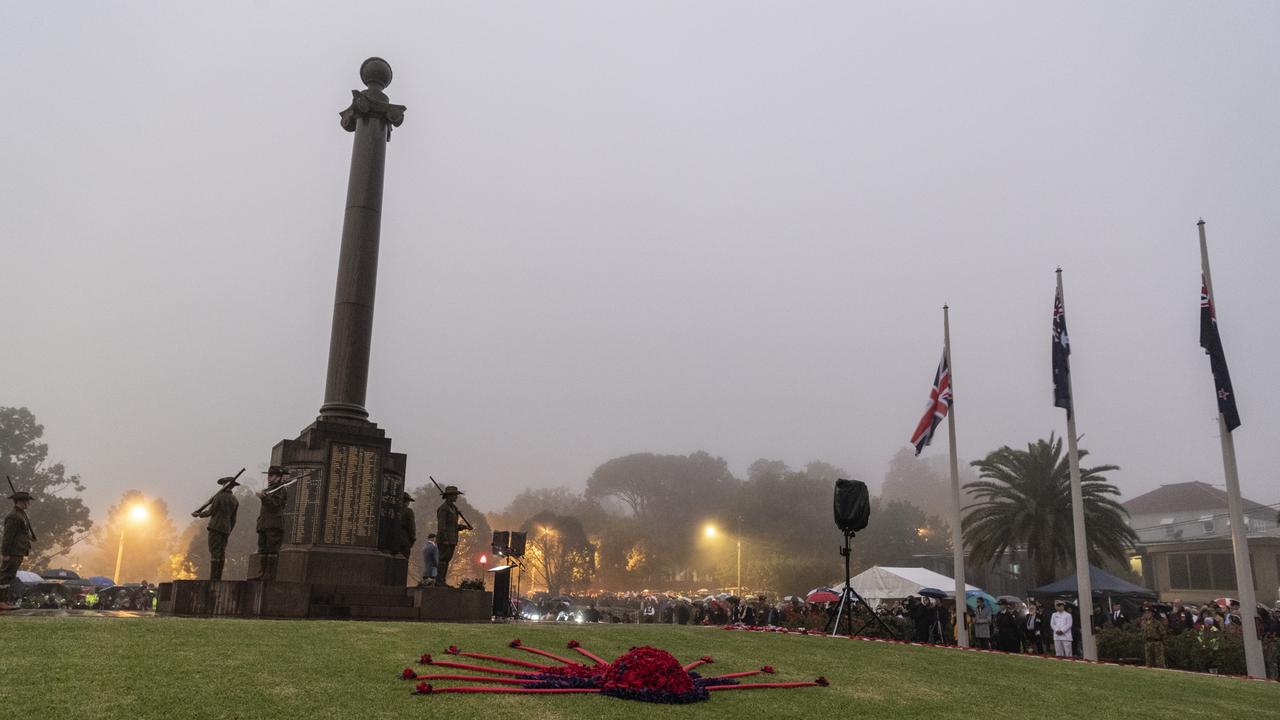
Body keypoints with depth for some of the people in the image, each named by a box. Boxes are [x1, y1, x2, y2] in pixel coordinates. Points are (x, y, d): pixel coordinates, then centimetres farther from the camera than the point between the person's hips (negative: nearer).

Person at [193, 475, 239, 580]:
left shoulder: (219, 496, -6)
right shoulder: (235, 501, 12)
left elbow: (211, 511, -4)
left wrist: (198, 514, 12)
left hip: (216, 527, -6)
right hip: (226, 528, 6)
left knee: (214, 553, -8)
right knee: (221, 553, 10)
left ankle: (213, 578, -12)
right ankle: (218, 578, 9)